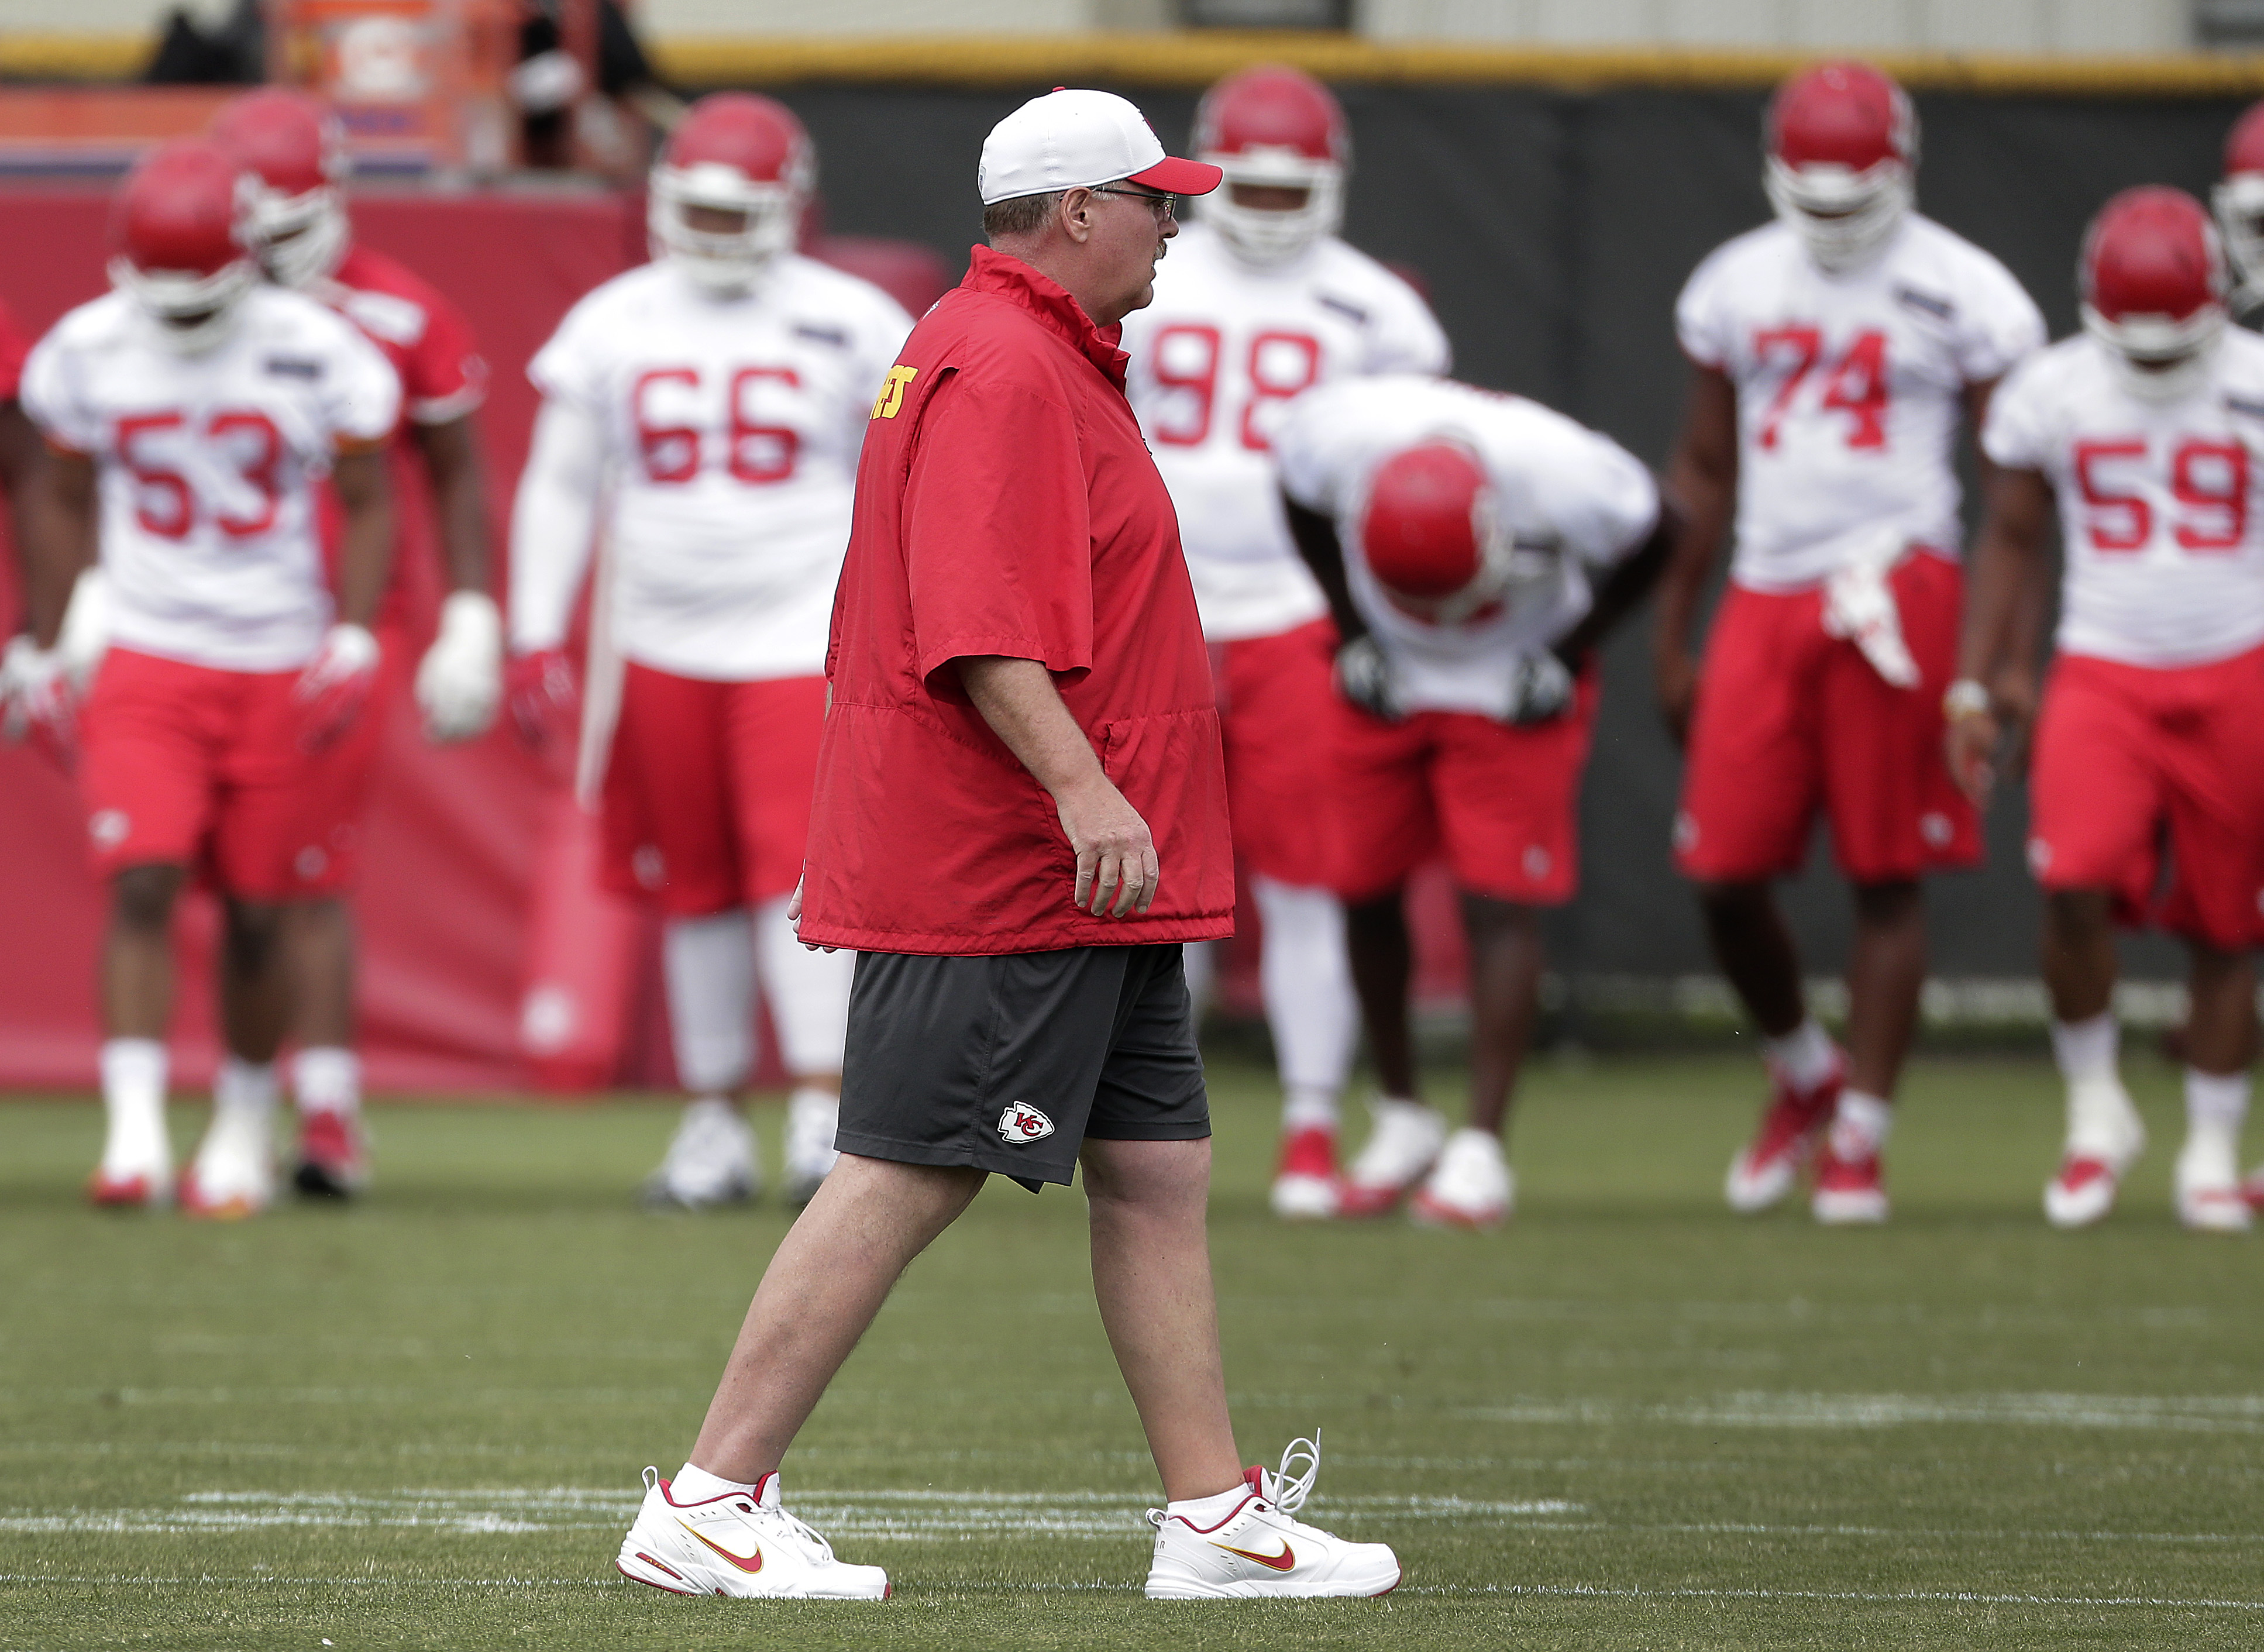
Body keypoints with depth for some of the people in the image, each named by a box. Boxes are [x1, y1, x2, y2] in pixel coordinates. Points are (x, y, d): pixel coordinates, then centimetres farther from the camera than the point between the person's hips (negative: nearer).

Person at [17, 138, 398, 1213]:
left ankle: (244, 1129, 24)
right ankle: (135, 1134, -20)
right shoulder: (87, 353, -2)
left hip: (280, 669, 0)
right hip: (147, 660, 0)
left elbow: (367, 503, 3)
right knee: (142, 881, -16)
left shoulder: (314, 356, -7)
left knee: (258, 912, 5)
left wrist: (353, 635, -8)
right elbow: (66, 500, 13)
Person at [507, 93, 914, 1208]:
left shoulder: (848, 324, 0)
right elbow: (557, 487, 11)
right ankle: (713, 1125, 15)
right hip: (665, 645, 3)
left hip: (802, 643, -3)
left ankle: (822, 1116, -16)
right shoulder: (612, 326, 6)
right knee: (698, 893, 7)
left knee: (799, 873, -14)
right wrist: (536, 635, 4)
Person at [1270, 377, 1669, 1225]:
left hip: (1508, 698, -3)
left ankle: (1480, 1149, -13)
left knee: (1499, 905, -12)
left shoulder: (1560, 475, -35)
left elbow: (1646, 547, -11)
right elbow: (1304, 506, -2)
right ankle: (1402, 1116, 19)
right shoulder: (1340, 432, -29)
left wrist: (1566, 654, -14)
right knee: (1368, 893, 1)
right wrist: (1354, 633, -6)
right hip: (1387, 679, 3)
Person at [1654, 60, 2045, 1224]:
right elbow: (1703, 471, 19)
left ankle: (1859, 1138, 6)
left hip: (1898, 592, -4)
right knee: (1724, 873, -2)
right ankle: (1804, 1073, 23)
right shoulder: (1738, 285, 11)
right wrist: (1670, 638, 17)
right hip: (1766, 593, 4)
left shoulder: (1961, 294, -1)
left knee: (1886, 878, -1)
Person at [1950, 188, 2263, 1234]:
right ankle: (2096, 1116, -1)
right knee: (2076, 889, -20)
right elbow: (2009, 539, 10)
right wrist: (1972, 685, 5)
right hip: (2104, 674, 0)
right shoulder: (2053, 392, -1)